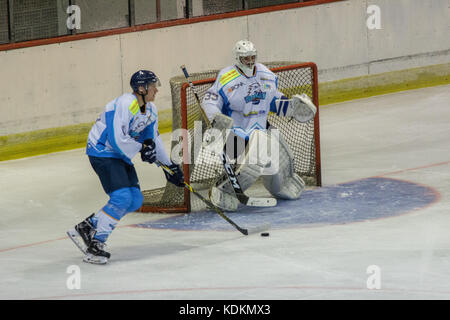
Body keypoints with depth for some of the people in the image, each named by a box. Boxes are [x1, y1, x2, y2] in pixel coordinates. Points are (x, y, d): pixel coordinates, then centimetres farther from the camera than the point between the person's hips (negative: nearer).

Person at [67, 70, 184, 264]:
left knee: (135, 200, 3)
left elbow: (153, 139, 18)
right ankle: (96, 243, -15)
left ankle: (87, 227, 10)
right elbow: (117, 140, -28)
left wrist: (168, 165, 15)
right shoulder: (125, 105, -24)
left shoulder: (150, 110, 7)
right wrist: (141, 148, -17)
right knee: (122, 197, -21)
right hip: (101, 152, -10)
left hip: (119, 154, 10)